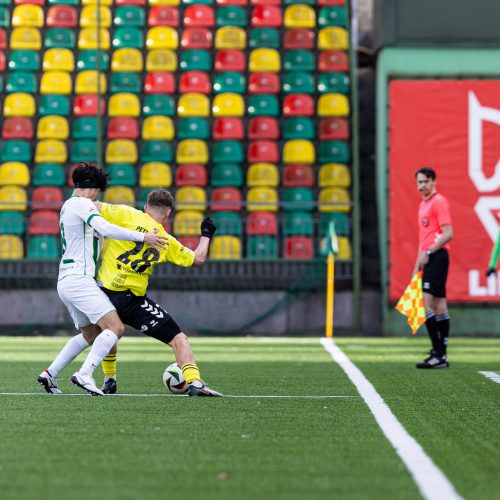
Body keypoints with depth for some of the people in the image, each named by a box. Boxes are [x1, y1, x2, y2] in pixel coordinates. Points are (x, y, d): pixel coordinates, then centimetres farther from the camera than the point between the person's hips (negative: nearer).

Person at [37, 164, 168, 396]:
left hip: (66, 281, 10)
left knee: (89, 333, 23)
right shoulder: (82, 204, -9)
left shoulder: (68, 205, 21)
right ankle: (84, 375, -23)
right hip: (79, 280, -10)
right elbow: (104, 228, -25)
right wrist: (142, 237, -24)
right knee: (115, 327, -16)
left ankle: (49, 374, 20)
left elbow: (97, 232, 27)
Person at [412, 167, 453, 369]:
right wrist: (418, 265, 23)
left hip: (437, 257, -9)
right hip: (428, 260, 9)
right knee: (439, 305, 9)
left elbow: (448, 234, -17)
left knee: (426, 304, -15)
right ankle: (441, 355, 11)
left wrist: (428, 253, -20)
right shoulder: (423, 205, 20)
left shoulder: (439, 202, -9)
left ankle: (438, 354, -15)